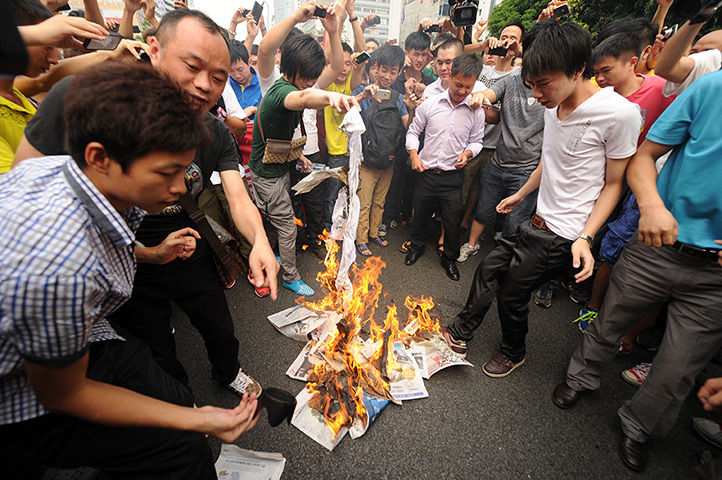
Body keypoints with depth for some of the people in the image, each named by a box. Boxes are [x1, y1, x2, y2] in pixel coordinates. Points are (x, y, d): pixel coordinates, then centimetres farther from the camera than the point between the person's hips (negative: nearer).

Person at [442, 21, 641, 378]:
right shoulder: (552, 107, 3)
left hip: (561, 236, -7)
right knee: (487, 270, 12)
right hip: (538, 222, 7)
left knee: (511, 293, 3)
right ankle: (460, 334, 32)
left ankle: (513, 353, 34)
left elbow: (614, 183, -11)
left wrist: (585, 237, -20)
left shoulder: (620, 113, -19)